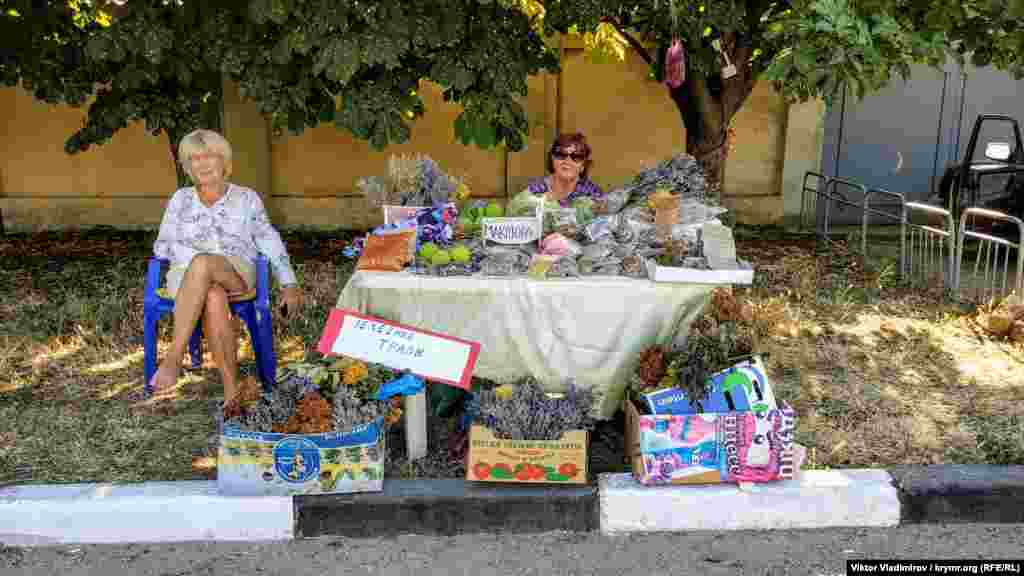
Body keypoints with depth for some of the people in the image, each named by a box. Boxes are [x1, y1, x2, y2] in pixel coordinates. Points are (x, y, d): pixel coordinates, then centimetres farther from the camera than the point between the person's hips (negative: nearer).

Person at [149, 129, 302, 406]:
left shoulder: (246, 198, 17)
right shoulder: (180, 199, 21)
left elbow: (270, 242, 10)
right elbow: (162, 245, 11)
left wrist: (289, 284, -1)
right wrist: (194, 255, -10)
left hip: (236, 275, -1)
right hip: (189, 275, 1)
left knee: (201, 265, -38)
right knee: (213, 299, -38)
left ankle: (174, 358, -40)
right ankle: (232, 390, -42)